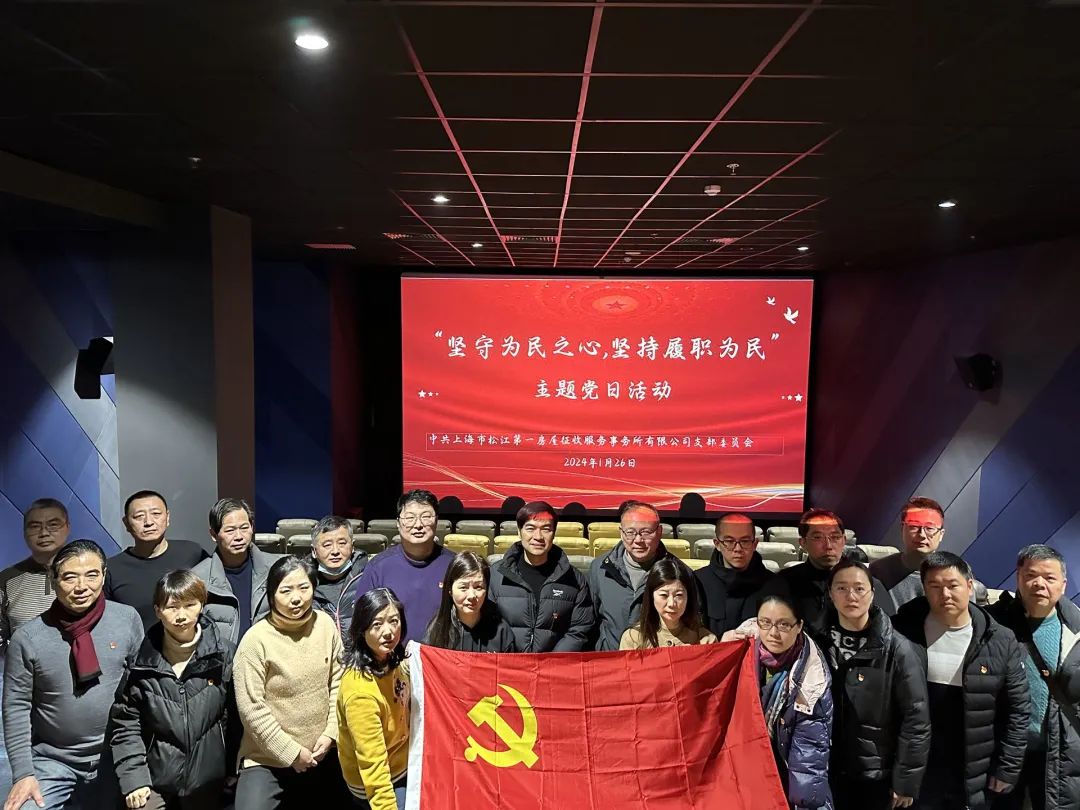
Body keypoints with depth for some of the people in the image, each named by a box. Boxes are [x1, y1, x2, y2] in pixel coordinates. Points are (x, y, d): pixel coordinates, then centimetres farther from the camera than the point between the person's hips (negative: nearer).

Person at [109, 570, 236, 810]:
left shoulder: (225, 655, -7)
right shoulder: (141, 664, -5)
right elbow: (126, 725, -1)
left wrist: (234, 772, 0)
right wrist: (133, 778, -7)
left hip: (207, 782, 0)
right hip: (154, 780, 0)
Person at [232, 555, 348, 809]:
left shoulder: (325, 624, -8)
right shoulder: (256, 640, -20)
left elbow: (337, 682, 2)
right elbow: (251, 708, -17)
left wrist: (331, 732, -4)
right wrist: (291, 752, -13)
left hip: (322, 754, 4)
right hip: (268, 760, -4)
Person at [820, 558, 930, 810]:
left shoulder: (898, 650, -12)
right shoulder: (819, 643, -3)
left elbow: (916, 719, -10)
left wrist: (906, 781, -9)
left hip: (879, 776, -2)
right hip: (828, 773, 3)